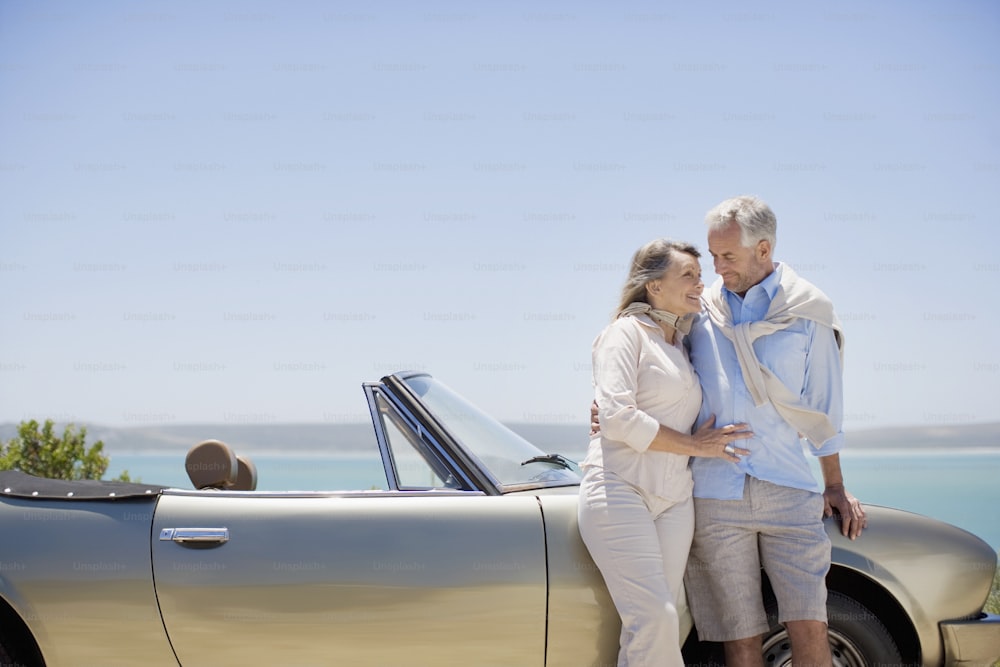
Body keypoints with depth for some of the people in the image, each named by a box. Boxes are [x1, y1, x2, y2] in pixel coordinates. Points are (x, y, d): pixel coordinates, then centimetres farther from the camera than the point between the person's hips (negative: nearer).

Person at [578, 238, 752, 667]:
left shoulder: (681, 346, 21)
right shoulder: (626, 332, -3)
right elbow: (616, 416, -15)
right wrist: (694, 446, -10)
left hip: (672, 500, 7)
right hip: (620, 490, -7)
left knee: (654, 626, 2)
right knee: (655, 620, -18)